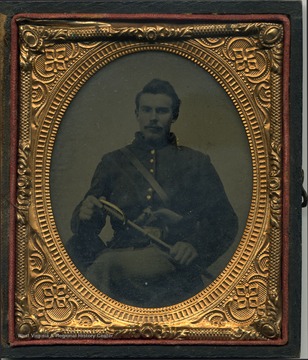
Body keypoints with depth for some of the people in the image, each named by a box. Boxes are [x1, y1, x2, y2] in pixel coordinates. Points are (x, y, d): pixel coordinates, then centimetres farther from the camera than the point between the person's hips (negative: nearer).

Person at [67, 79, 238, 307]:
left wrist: (195, 245, -10)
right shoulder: (113, 163, 24)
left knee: (105, 265, -35)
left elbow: (226, 222, 12)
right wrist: (85, 216, -7)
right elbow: (84, 229, 20)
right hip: (125, 252, 3)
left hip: (175, 262, -3)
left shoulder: (196, 164, 20)